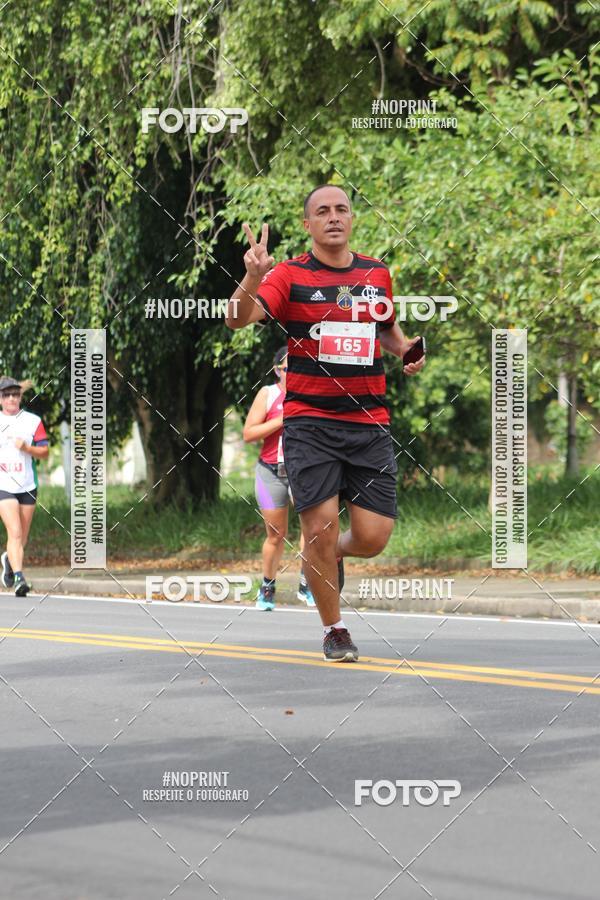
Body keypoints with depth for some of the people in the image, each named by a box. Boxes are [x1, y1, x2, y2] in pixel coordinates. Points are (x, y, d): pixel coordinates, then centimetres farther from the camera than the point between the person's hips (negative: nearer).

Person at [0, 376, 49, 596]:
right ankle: (18, 578, -22)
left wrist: (27, 448, -16)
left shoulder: (33, 421, 4)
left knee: (23, 538, 11)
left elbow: (45, 452, 0)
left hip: (28, 486, 2)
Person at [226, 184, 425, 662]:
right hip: (309, 422, -3)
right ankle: (334, 630, 15)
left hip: (369, 424, 3)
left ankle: (333, 556, 34)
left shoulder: (377, 274, 9)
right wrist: (253, 278, -37)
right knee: (321, 530, -6)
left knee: (373, 537, -3)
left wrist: (405, 348, 7)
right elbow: (237, 318, -18)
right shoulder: (290, 275, -3)